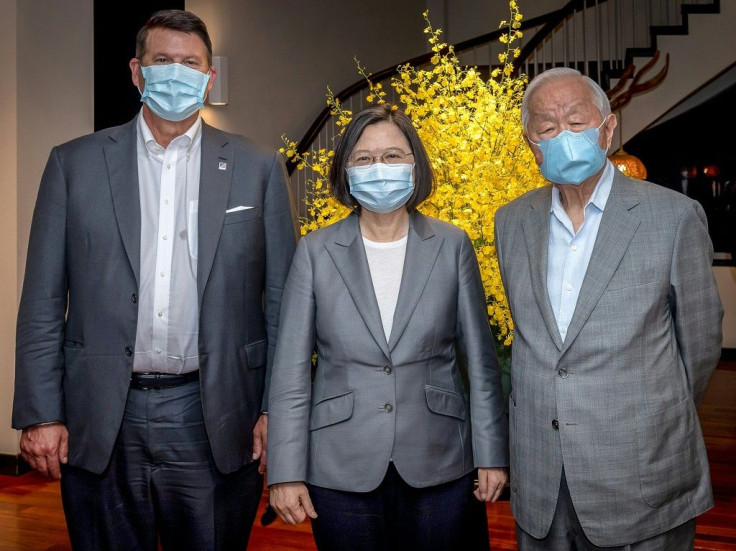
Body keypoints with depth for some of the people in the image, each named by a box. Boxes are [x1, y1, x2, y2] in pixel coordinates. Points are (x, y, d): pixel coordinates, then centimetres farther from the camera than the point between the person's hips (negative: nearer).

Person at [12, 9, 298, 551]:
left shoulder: (258, 167, 3)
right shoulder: (73, 163, 5)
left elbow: (282, 299, 2)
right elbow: (43, 301, 4)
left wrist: (279, 410, -1)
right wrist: (41, 414, -1)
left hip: (215, 421, 0)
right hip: (100, 424, 1)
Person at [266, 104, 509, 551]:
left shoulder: (452, 246, 0)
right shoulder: (316, 251, -1)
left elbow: (480, 359, 3)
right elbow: (291, 370, -1)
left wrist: (491, 455, 1)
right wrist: (286, 473, -4)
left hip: (440, 466, 1)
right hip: (340, 473, 0)